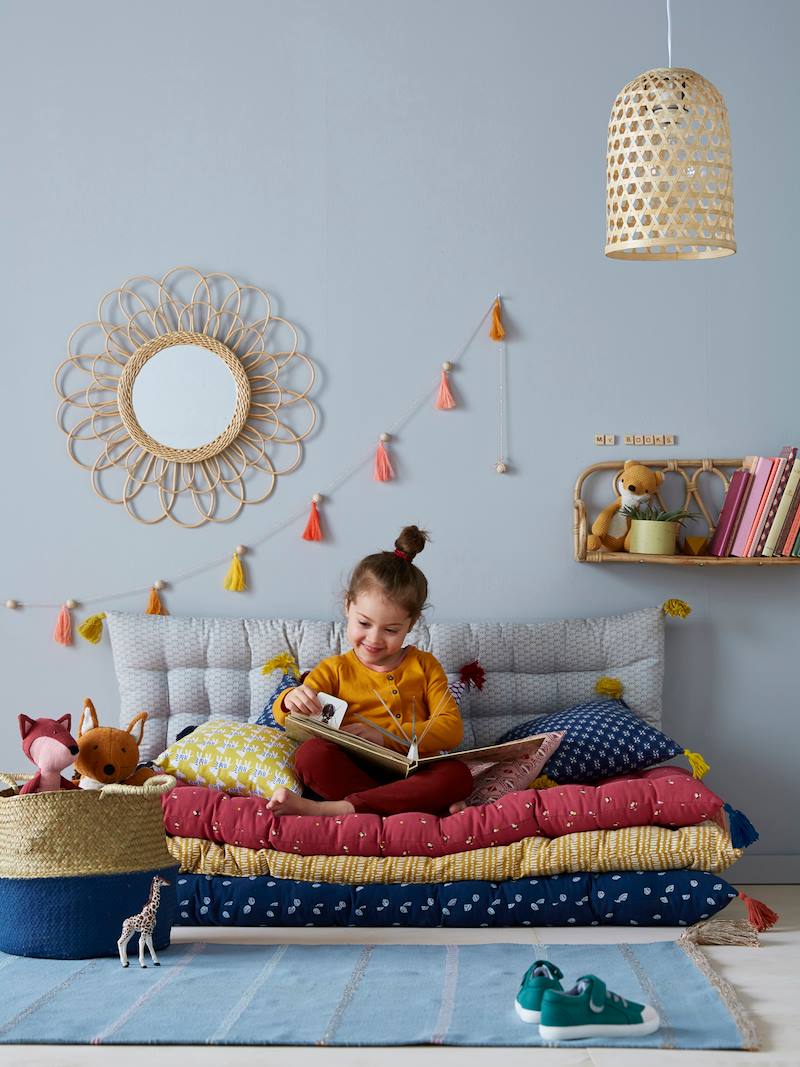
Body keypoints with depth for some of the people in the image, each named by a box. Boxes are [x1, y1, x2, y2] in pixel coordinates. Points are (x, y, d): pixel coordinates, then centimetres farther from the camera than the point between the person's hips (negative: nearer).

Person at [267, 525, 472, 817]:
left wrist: (387, 736, -14)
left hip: (413, 774, 1)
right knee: (311, 753, -30)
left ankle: (333, 809, -38)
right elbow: (283, 716, 7)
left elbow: (451, 728, 1)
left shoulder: (424, 666, 13)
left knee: (457, 775, -32)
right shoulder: (334, 670, 14)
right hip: (353, 772, 0)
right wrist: (291, 700, -20)